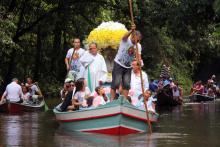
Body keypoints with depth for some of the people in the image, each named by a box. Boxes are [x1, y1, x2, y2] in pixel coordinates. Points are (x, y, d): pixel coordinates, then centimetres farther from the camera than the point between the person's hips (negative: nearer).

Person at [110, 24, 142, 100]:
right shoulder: (126, 40, -12)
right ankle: (112, 99, -6)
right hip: (118, 64, -5)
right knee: (116, 83, -10)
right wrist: (132, 30, -55)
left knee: (126, 84, 1)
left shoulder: (138, 46, 2)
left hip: (128, 66, 5)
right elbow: (125, 36, -35)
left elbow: (138, 56, -6)